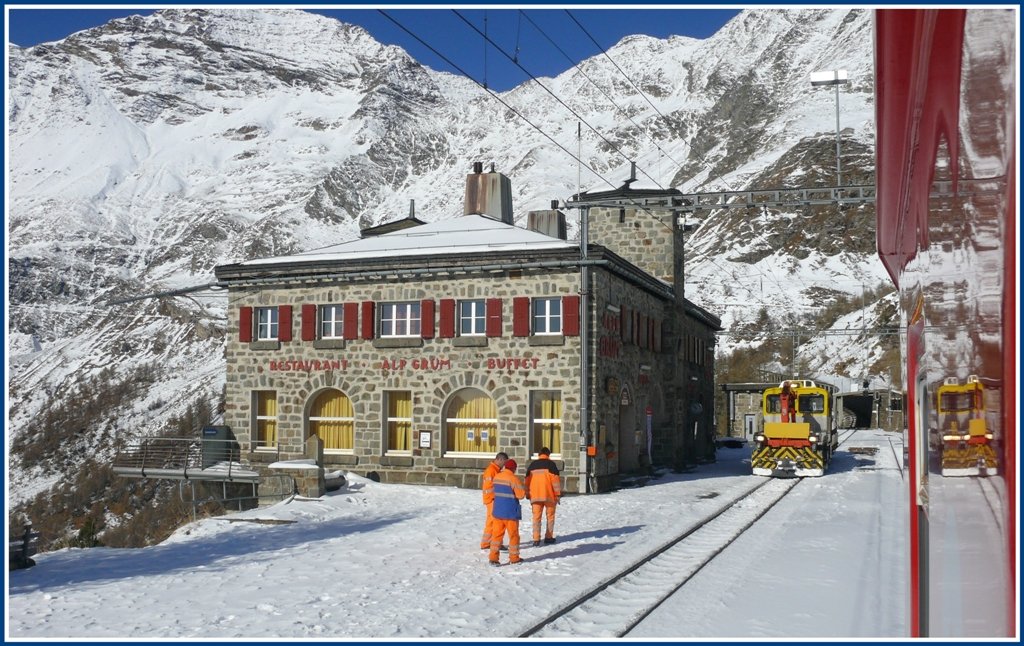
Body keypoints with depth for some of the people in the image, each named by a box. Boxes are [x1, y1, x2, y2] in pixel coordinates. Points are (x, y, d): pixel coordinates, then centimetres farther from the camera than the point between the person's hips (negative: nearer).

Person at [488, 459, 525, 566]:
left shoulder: (496, 477, 5)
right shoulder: (513, 478, -16)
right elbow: (521, 494, -15)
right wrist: (523, 490, 5)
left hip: (497, 511, 6)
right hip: (510, 512, -5)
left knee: (497, 534, 8)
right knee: (513, 535, 9)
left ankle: (493, 558, 2)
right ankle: (514, 558, 17)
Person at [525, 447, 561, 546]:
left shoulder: (532, 465, 12)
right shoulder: (550, 464, -1)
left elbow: (527, 480, 14)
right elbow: (555, 479, -6)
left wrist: (528, 494, 21)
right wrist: (558, 494, -2)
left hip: (535, 496, 3)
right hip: (549, 495, -3)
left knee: (536, 517, 2)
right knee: (550, 516, 11)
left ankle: (536, 539, -6)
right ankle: (548, 537, 15)